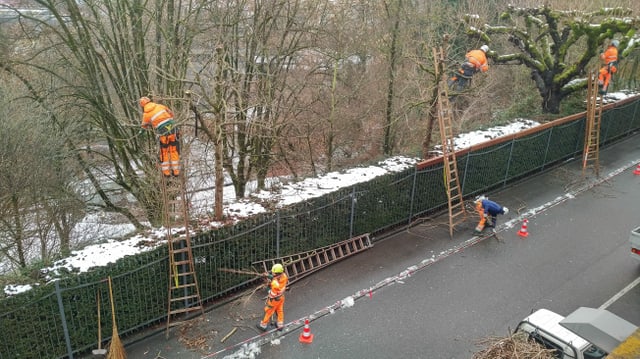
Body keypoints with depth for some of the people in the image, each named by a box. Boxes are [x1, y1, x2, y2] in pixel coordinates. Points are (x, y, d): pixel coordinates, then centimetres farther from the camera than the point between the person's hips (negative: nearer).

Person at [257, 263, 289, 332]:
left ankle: (263, 325, 37)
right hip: (281, 296, 6)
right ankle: (280, 324, 42)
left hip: (275, 298, -6)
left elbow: (273, 294, -29)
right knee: (280, 310, 25)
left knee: (269, 311, 17)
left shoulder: (275, 283, -42)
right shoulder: (284, 275, -23)